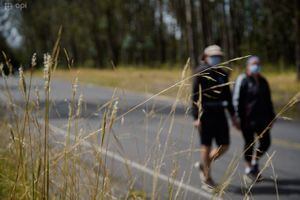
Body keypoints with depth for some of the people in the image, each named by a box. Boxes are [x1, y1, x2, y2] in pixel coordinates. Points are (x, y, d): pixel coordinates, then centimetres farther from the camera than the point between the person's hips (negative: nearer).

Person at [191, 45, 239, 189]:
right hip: (205, 113, -6)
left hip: (219, 113, 6)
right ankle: (207, 177, 15)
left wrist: (232, 115, 12)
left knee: (224, 146, 4)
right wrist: (196, 117, -18)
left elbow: (227, 95, 15)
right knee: (206, 145, 2)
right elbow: (195, 96, -12)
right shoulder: (201, 73, -10)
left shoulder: (222, 73, 9)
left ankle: (203, 165, 26)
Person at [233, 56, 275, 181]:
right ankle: (249, 168, 19)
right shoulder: (242, 80, -5)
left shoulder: (262, 81, 13)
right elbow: (236, 100, -9)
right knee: (249, 143, 3)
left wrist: (271, 116, 16)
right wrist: (238, 117, -15)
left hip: (262, 118, 5)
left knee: (265, 142, 0)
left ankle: (255, 161, 25)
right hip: (247, 118, -5)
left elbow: (268, 100, 20)